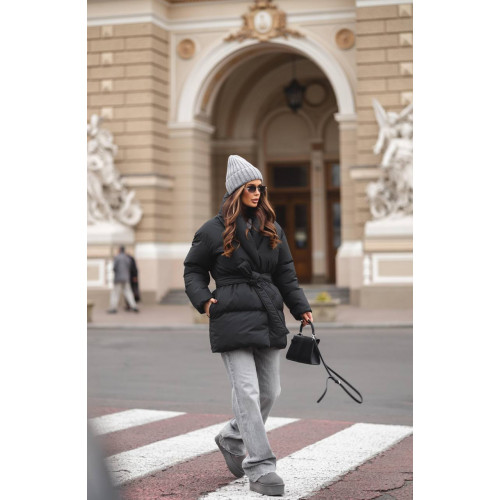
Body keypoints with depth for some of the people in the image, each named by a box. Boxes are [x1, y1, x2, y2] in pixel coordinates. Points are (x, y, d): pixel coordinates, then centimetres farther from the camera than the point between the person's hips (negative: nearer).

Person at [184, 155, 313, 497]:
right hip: (233, 319, -6)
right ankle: (260, 468, -8)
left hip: (269, 319, 6)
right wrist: (202, 299, -6)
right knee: (247, 391, -11)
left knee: (270, 391, 9)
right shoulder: (214, 230, 2)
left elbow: (286, 273, 18)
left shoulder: (272, 229, 15)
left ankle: (232, 439, 33)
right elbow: (193, 269, 10)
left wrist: (301, 308, 10)